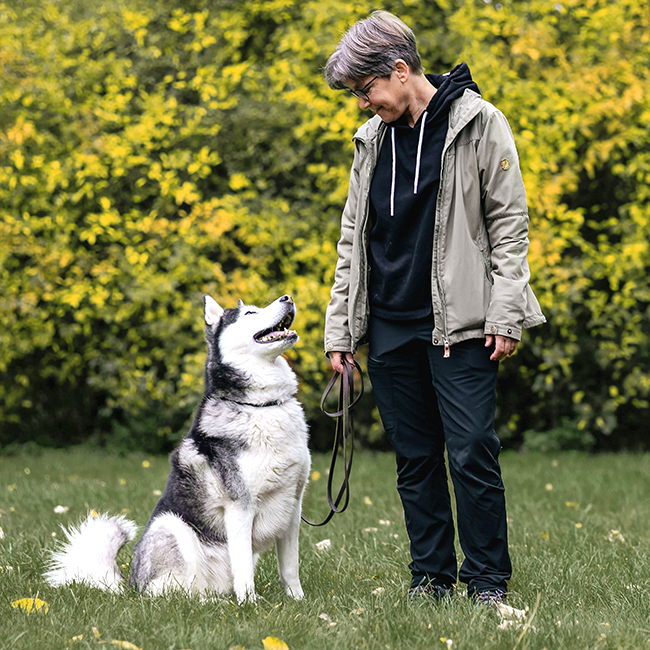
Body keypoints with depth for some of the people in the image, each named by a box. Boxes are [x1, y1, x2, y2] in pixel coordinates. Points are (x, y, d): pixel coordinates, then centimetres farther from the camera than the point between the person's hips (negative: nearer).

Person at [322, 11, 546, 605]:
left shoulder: (479, 124, -2)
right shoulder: (372, 139, 13)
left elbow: (509, 222, -3)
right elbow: (353, 240, 16)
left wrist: (506, 315, -10)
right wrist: (340, 329, 11)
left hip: (459, 326, -5)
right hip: (389, 327, 5)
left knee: (472, 454, -6)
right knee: (415, 459, 8)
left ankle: (488, 580, 5)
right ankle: (431, 574, 17)